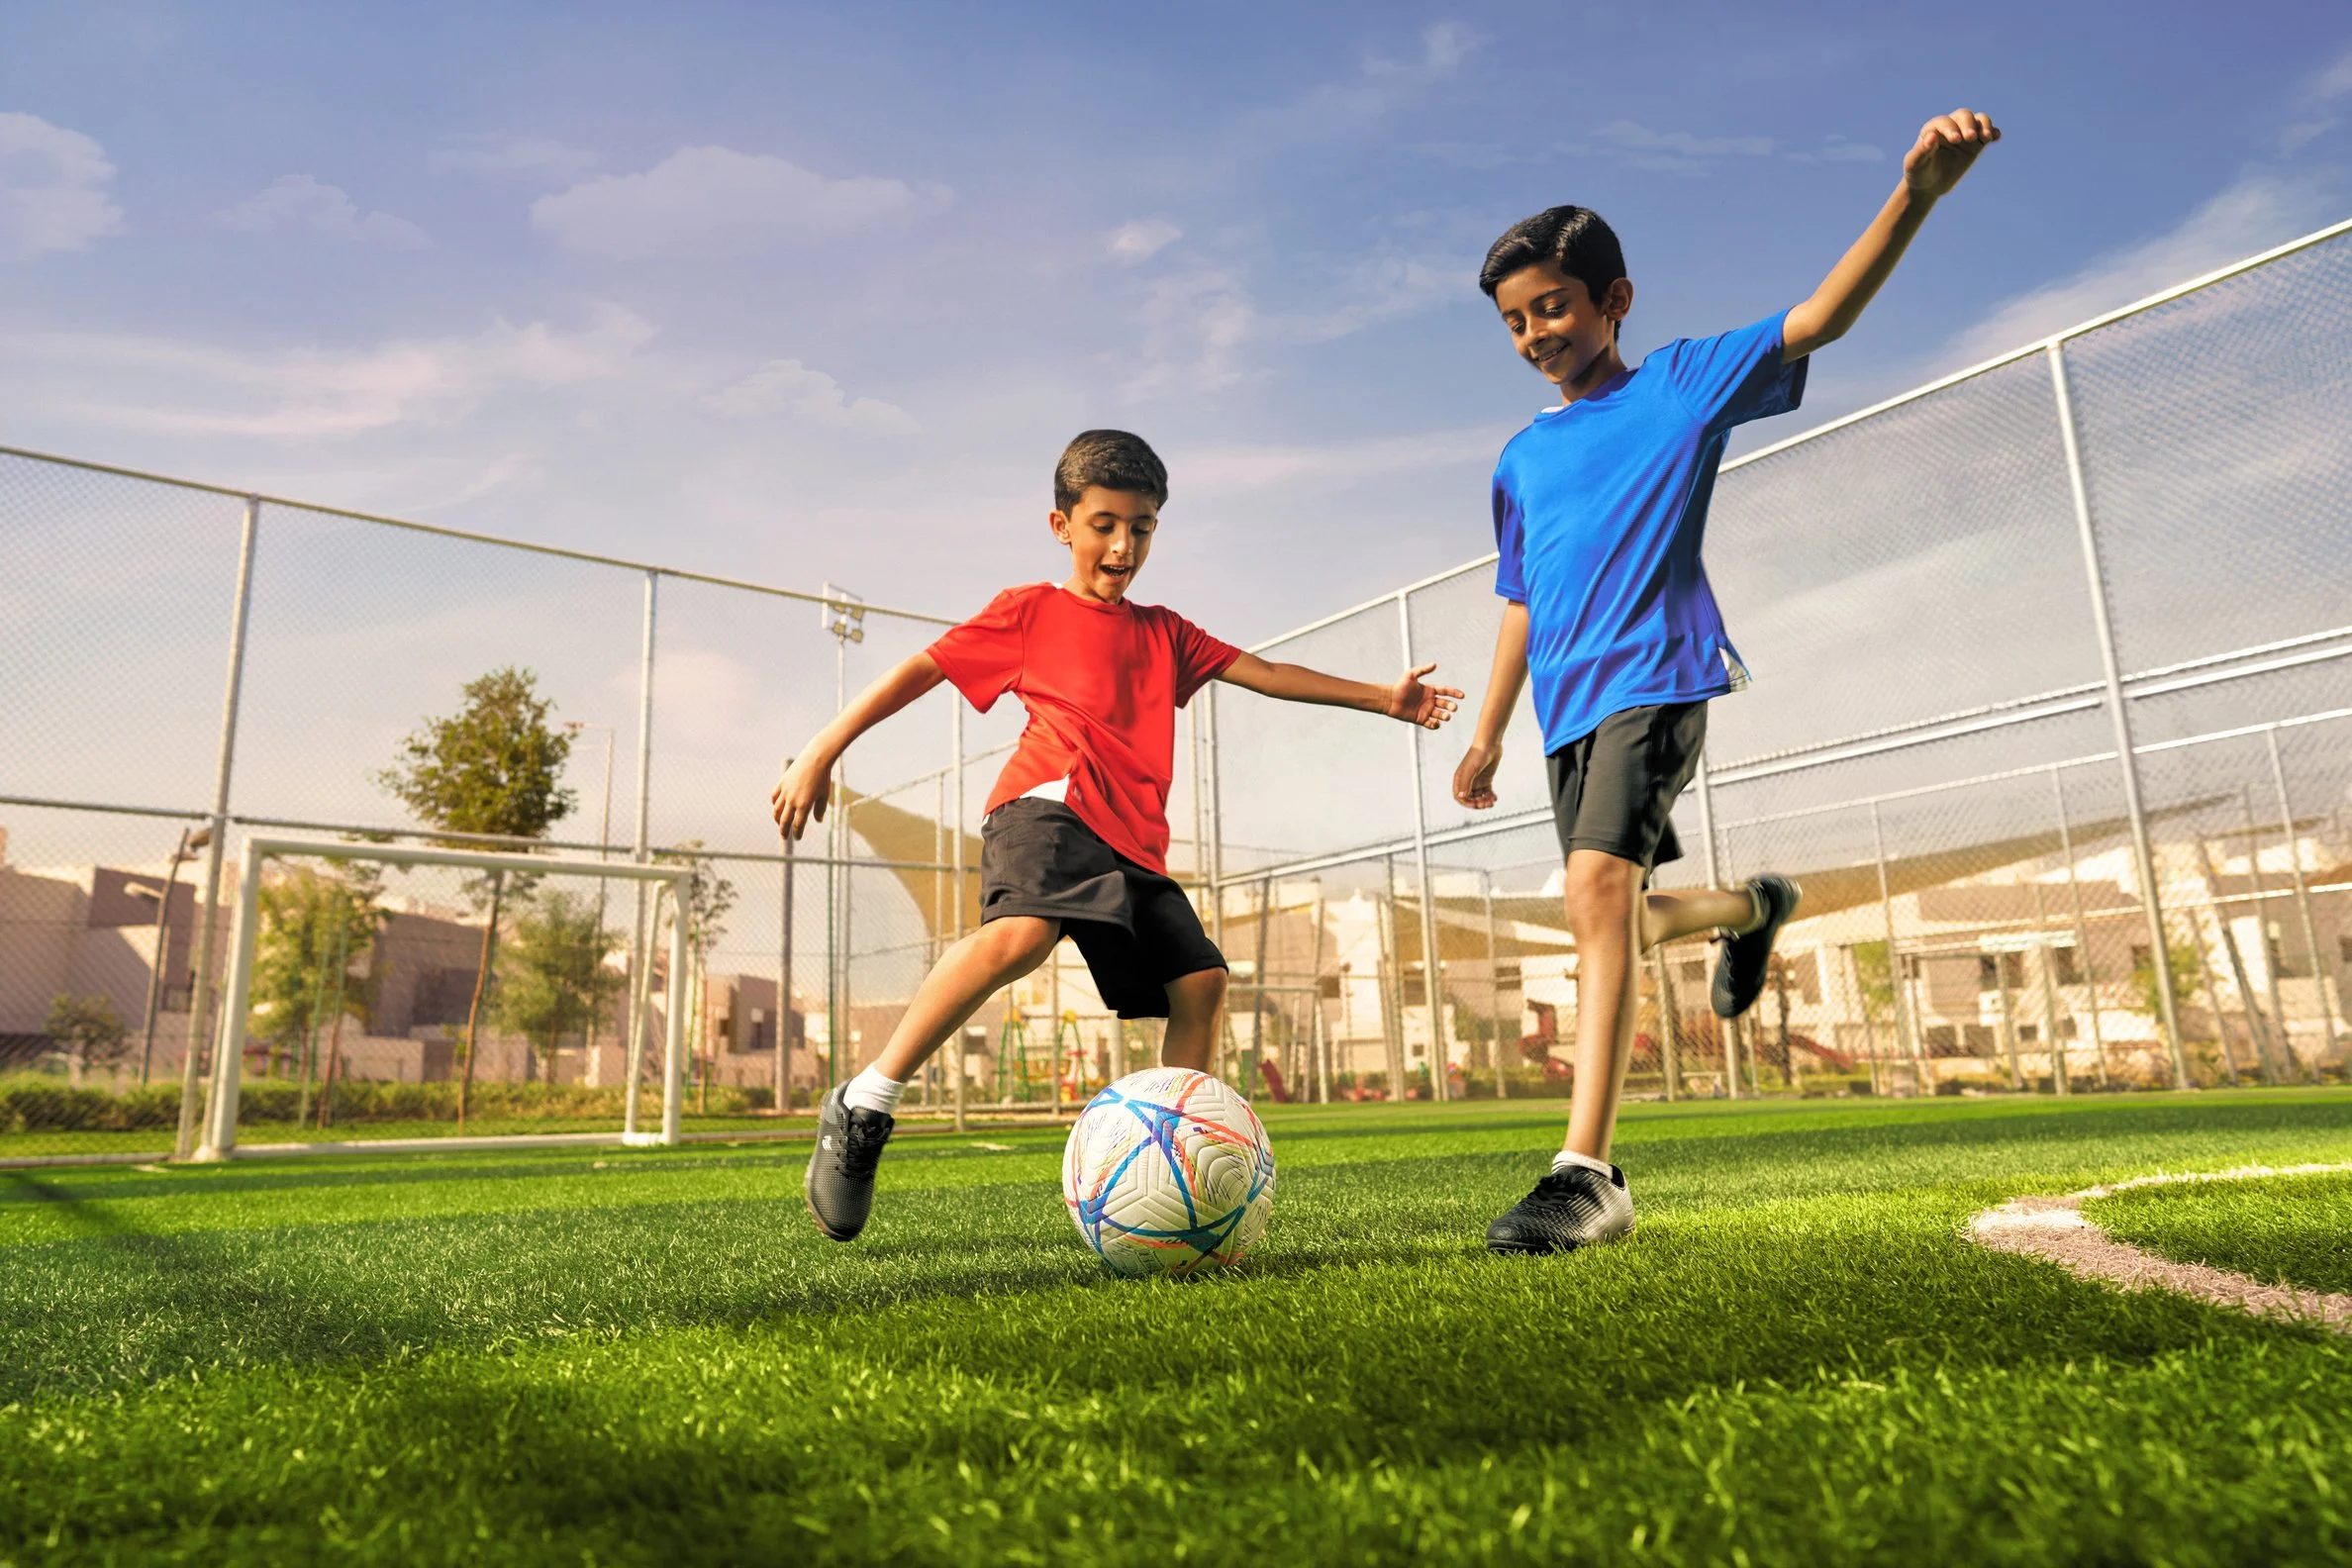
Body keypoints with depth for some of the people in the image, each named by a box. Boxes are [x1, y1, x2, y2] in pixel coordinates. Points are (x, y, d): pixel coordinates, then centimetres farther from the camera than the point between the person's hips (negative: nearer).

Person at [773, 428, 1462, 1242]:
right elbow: (921, 669, 9)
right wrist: (822, 751, 3)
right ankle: (861, 1109, -25)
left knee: (1198, 982, -3)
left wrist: (1381, 698, 14)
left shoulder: (1164, 633, 25)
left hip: (1134, 840, 7)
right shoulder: (1029, 610, 11)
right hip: (1050, 801, -7)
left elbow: (1268, 674, 21)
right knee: (1021, 931, -34)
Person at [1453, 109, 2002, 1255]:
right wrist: (1487, 730, 19)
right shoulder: (1522, 458, 18)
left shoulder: (1684, 384, 5)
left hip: (1656, 678, -6)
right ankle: (1751, 908, 44)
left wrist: (1915, 193, -25)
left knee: (1597, 882, -26)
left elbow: (1816, 319, -10)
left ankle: (1586, 1171, -27)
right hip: (1567, 706, 6)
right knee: (1618, 918, 10)